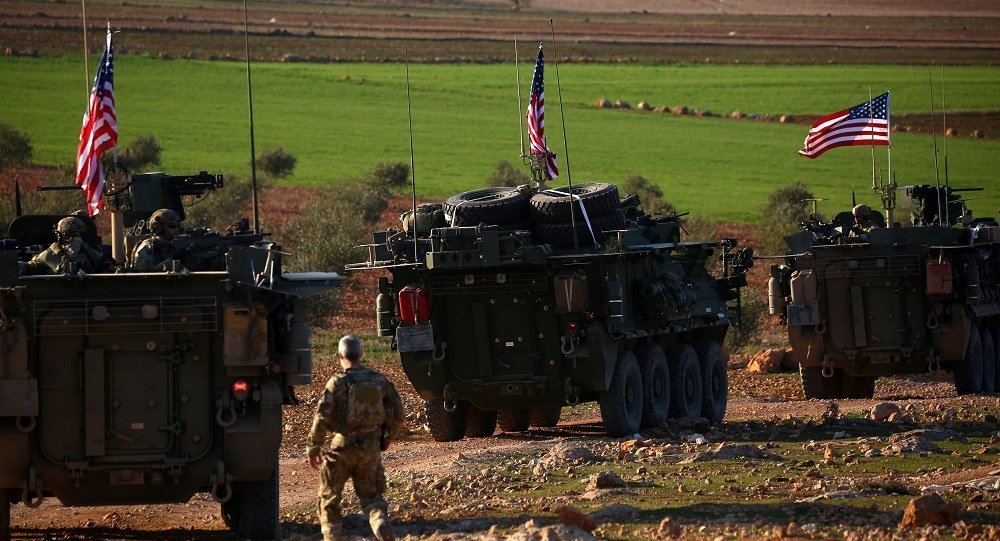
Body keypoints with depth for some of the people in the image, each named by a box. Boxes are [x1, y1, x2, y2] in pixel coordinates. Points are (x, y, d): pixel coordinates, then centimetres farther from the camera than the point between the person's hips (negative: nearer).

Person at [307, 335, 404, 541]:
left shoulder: (337, 383, -12)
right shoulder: (379, 381, 0)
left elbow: (322, 418, -15)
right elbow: (397, 415, 5)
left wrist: (313, 449, -5)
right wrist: (385, 437, 22)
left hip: (343, 446, -3)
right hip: (371, 447, 3)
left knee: (329, 496, 14)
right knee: (370, 495, 12)